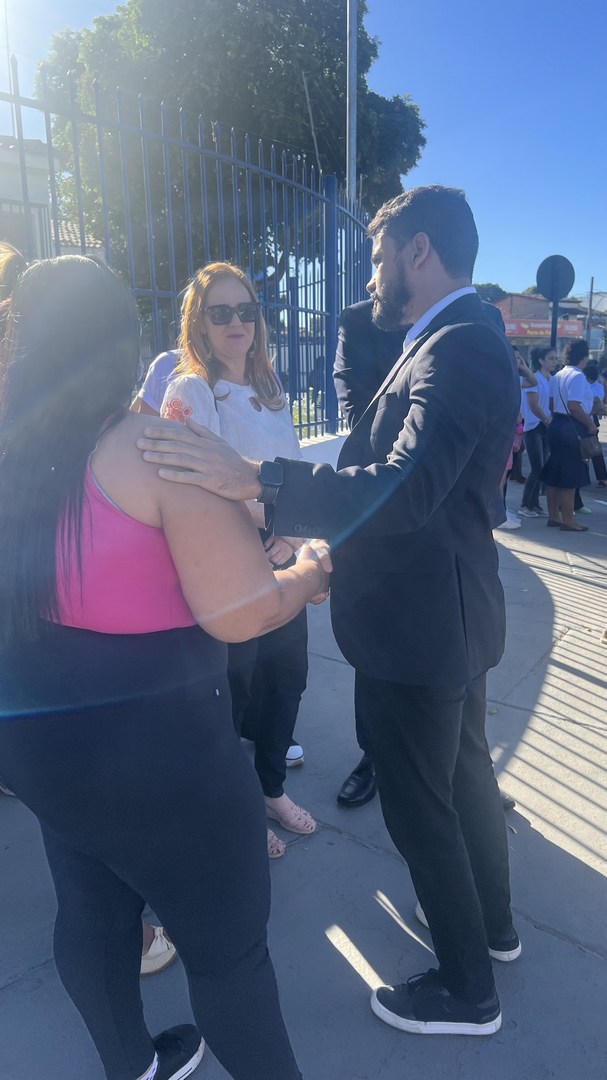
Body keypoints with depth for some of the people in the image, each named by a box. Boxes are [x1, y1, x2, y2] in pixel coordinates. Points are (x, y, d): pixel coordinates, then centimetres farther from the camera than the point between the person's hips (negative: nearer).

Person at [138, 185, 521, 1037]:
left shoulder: (459, 348, -21)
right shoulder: (462, 342, 11)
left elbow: (407, 488, -35)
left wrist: (255, 479, -40)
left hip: (418, 624, -10)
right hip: (452, 614, 10)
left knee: (420, 806, 8)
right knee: (465, 774, 25)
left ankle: (468, 991, 32)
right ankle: (492, 924, 49)